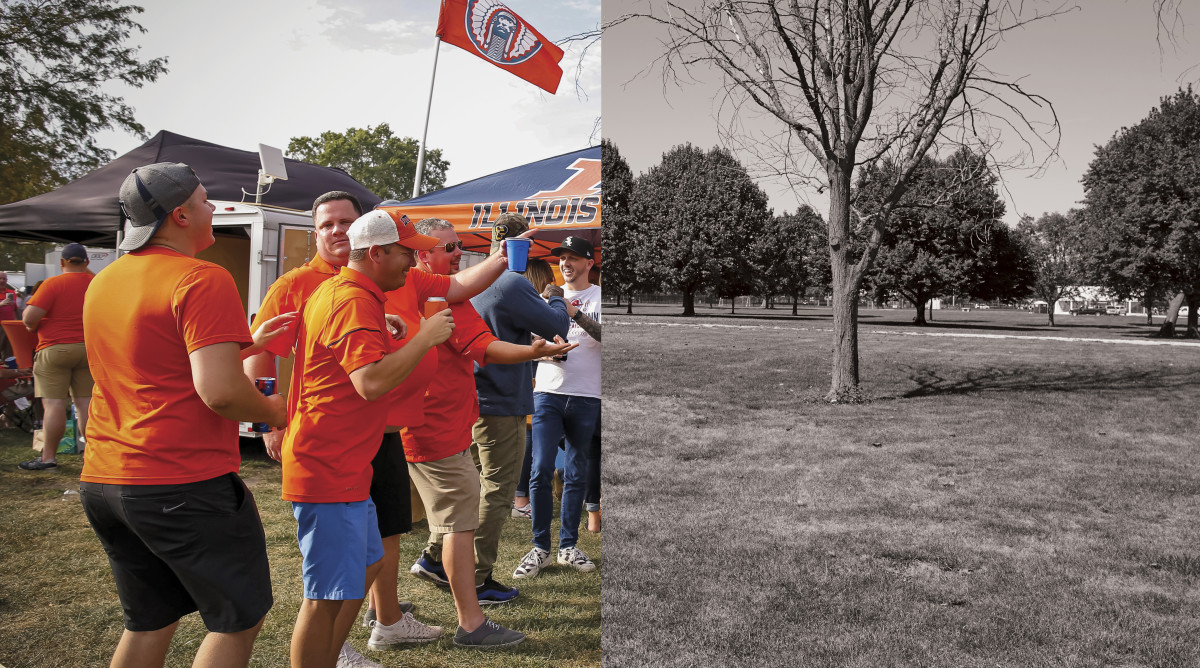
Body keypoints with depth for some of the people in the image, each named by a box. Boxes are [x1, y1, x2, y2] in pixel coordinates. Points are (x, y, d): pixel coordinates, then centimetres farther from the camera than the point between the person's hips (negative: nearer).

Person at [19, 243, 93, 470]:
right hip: (89, 349, 4)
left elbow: (29, 317, -14)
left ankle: (48, 457, 1)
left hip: (55, 350, -4)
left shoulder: (53, 284, -9)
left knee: (53, 403, -2)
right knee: (86, 401, 7)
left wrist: (31, 326, 7)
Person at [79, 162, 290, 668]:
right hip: (184, 483, -8)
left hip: (101, 481, 9)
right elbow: (219, 390, -25)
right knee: (240, 619, 7)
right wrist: (273, 411, -6)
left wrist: (248, 343, 22)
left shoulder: (103, 281, 12)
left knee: (149, 623, 21)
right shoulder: (202, 279, -15)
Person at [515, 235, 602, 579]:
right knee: (541, 472, -5)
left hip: (586, 397, -1)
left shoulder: (599, 298, 4)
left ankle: (569, 545, 18)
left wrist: (575, 312, -25)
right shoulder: (551, 295, 13)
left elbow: (604, 335, -14)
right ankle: (540, 548, 6)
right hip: (548, 393, 1)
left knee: (575, 475, 8)